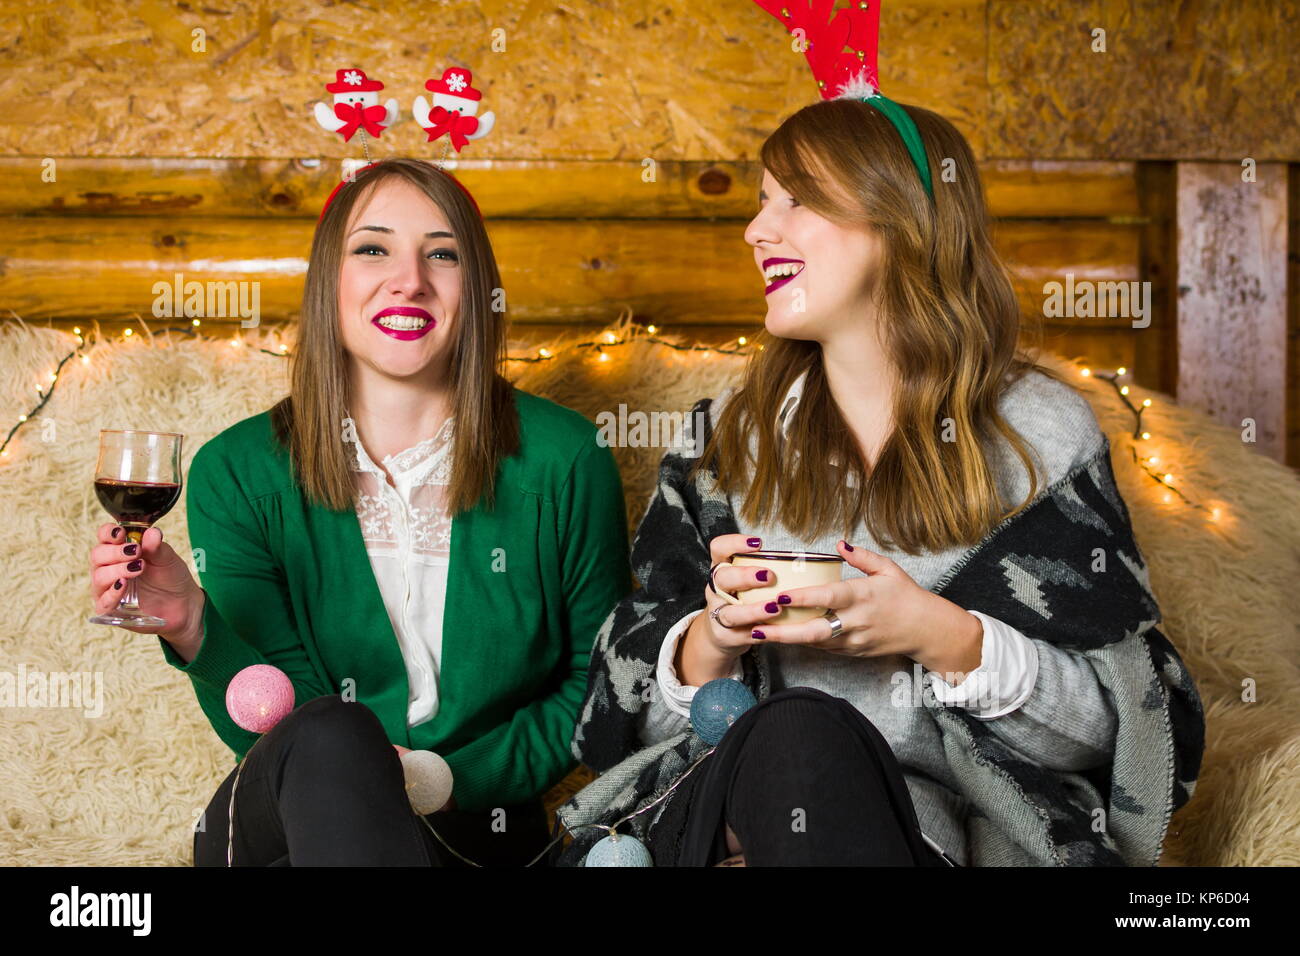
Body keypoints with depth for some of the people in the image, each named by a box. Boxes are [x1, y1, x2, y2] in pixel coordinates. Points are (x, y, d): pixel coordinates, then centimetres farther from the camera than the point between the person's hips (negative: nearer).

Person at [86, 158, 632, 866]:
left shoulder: (563, 458, -4)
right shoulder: (238, 473, -3)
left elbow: (598, 677, 5)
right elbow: (288, 733, -6)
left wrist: (458, 776, -9)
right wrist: (194, 629, -26)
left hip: (475, 826, 0)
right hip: (279, 825, 0)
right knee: (330, 736, -33)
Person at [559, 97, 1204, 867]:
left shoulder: (1038, 432, 2)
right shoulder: (729, 432, 10)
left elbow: (1130, 722, -2)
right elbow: (634, 710, 9)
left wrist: (947, 638, -17)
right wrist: (712, 638, -13)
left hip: (947, 827, -1)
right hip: (728, 794, 1)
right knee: (790, 728, -34)